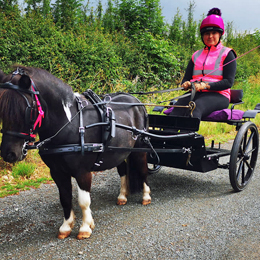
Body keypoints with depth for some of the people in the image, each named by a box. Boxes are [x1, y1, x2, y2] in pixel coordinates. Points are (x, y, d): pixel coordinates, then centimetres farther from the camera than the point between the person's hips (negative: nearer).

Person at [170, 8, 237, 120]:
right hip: (196, 94, 4)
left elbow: (228, 82, -3)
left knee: (195, 107, -37)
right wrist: (186, 84, -9)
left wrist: (206, 86, -18)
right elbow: (186, 78, 17)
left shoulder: (227, 54, 10)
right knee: (179, 105, -30)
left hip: (218, 95, -3)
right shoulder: (196, 55, 23)